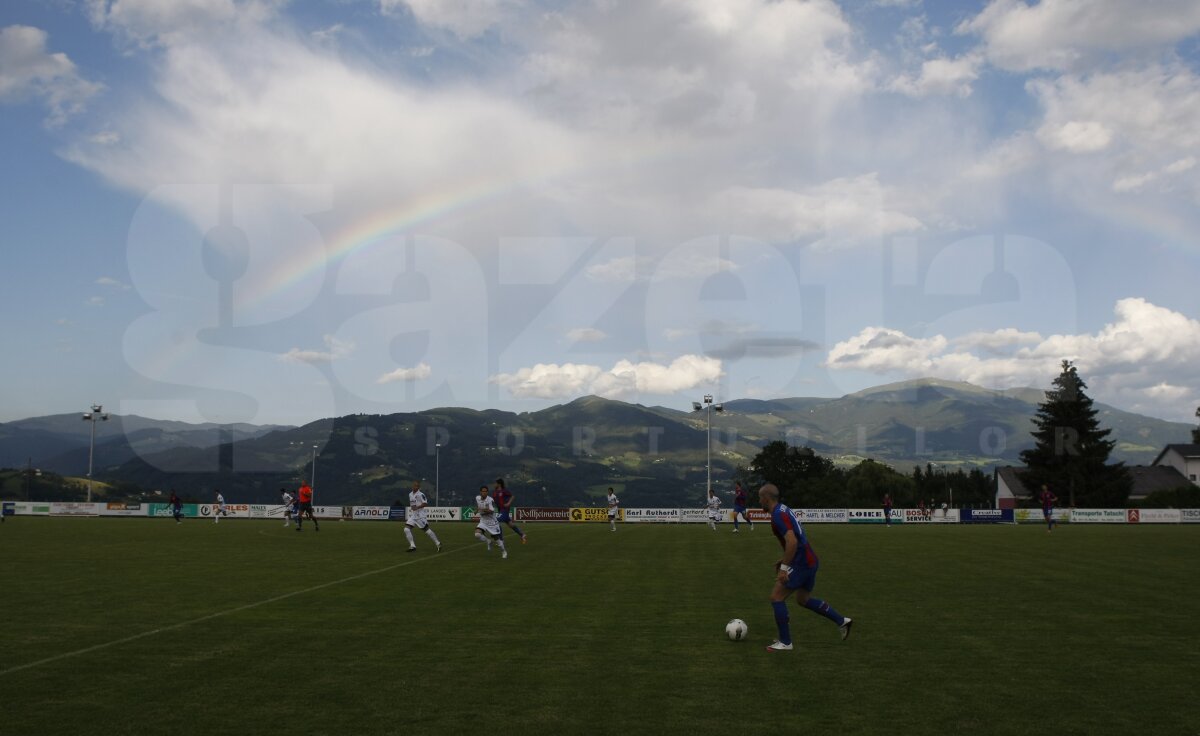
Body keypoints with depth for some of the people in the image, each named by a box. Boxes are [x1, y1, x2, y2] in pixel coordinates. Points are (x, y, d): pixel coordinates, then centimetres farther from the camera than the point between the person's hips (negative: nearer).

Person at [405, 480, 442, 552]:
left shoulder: (421, 494, -12)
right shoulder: (410, 494, 12)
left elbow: (425, 503, -18)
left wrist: (417, 507, -25)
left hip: (420, 515, -7)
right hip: (412, 515, 7)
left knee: (426, 529, 1)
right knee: (406, 529, -9)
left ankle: (438, 543, 15)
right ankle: (412, 546, -4)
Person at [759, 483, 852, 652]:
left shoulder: (778, 515, -17)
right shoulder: (784, 510, 14)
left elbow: (792, 542, -28)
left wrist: (784, 567, -24)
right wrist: (784, 560, 24)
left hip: (801, 563, -10)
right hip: (810, 561, 10)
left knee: (776, 597, -3)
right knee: (803, 599, 24)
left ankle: (785, 642, 3)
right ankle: (841, 621, 26)